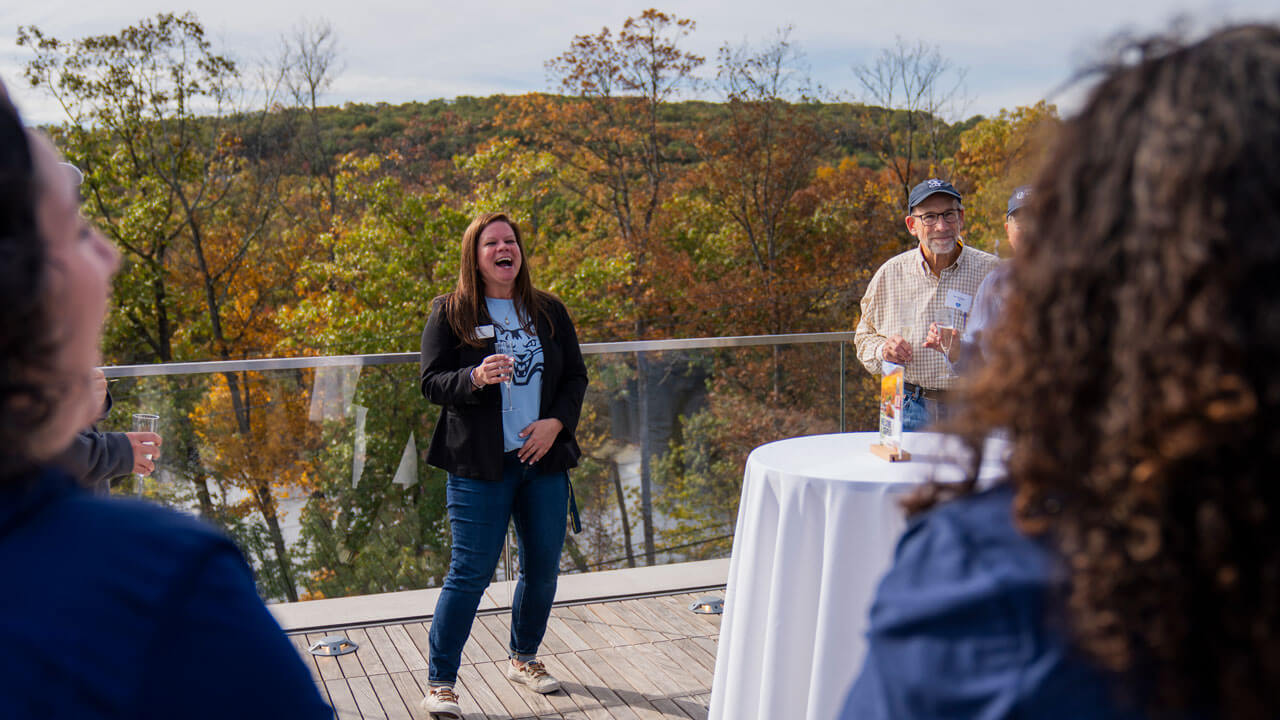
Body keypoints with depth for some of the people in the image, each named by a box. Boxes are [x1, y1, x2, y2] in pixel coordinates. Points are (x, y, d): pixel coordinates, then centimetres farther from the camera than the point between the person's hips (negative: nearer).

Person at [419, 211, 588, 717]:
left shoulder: (548, 311, 9)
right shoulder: (450, 313, -1)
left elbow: (576, 376, 10)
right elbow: (431, 382, -6)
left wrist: (556, 421, -7)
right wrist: (475, 379, -25)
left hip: (544, 459, 5)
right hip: (480, 466, -4)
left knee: (543, 566, 12)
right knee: (470, 572, -5)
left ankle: (524, 658, 34)